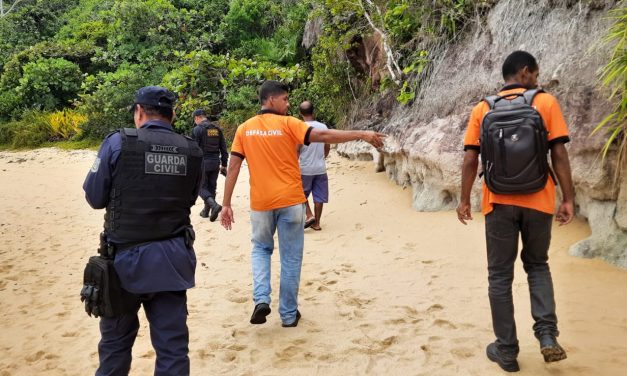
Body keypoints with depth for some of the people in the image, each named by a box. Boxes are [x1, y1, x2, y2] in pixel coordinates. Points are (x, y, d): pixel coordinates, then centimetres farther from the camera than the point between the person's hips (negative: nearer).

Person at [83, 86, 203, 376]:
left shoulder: (118, 143, -9)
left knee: (116, 341, 17)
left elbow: (95, 197, -2)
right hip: (173, 257, 2)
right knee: (172, 344, 10)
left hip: (127, 256, -2)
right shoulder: (192, 151, 0)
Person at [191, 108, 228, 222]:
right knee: (211, 187, 13)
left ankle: (214, 205, -20)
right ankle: (206, 211, 19)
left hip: (203, 162, -5)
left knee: (202, 187, 2)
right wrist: (224, 164, 16)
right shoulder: (217, 129, 10)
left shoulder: (197, 129, -8)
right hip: (215, 163, 6)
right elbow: (223, 149, 10)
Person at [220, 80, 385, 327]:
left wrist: (226, 204, 4)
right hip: (290, 201, -3)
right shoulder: (287, 123, -7)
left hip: (260, 203, 3)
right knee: (291, 258, 9)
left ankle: (261, 299, 5)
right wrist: (362, 135, -11)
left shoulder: (244, 129, 3)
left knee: (261, 248, 24)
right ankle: (289, 314, 19)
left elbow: (233, 168, 1)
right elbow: (323, 136, -16)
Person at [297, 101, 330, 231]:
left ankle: (309, 215, -1)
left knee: (302, 194, 15)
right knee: (319, 197, 9)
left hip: (305, 168, -3)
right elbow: (327, 147, 10)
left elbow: (297, 150, -13)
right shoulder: (323, 127, 1)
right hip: (320, 168, 4)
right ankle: (316, 223, 14)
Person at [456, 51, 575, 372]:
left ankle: (506, 350, 15)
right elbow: (559, 155, -4)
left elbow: (470, 160, -2)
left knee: (500, 275, 10)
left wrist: (465, 200, 6)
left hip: (499, 203, 0)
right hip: (538, 202, 0)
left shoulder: (482, 109, 2)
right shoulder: (546, 102, -1)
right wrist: (568, 198, 1)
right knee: (537, 264, 21)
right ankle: (547, 334, 6)